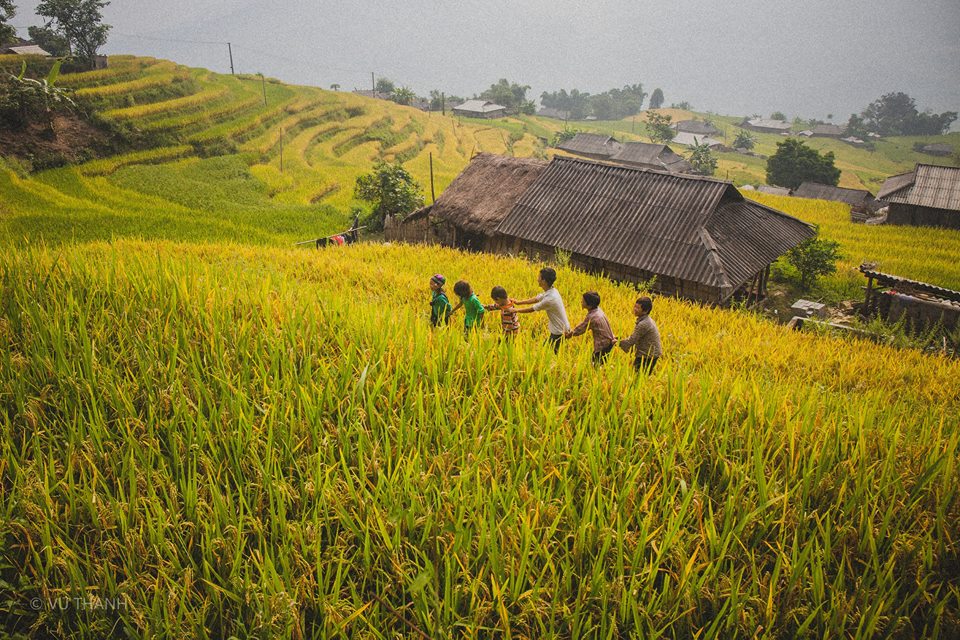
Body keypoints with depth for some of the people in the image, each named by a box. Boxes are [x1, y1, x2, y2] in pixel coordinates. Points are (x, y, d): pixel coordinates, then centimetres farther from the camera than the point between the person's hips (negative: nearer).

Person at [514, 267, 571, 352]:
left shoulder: (549, 299, -32)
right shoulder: (551, 291, -4)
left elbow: (532, 309, -20)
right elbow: (536, 299, 9)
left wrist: (515, 310, -7)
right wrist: (519, 302, 10)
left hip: (559, 331, -9)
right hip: (560, 328, 9)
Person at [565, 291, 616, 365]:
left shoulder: (592, 317, -25)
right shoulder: (597, 309, 2)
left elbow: (581, 329, -11)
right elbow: (584, 323, 14)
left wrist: (570, 333, 5)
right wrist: (573, 330, 15)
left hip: (603, 346, -9)